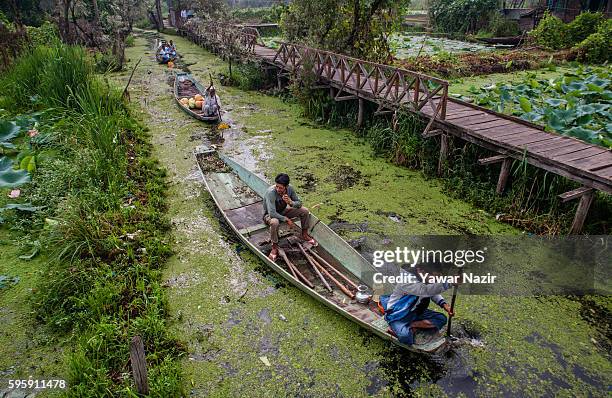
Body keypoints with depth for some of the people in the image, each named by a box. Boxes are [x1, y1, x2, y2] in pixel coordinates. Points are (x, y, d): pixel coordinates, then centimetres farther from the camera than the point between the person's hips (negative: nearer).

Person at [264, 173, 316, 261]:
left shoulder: (290, 188, -18)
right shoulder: (271, 192, -35)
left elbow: (299, 203, -8)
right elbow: (272, 213, -38)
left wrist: (291, 202, -31)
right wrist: (286, 219, -28)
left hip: (283, 211, 6)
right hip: (270, 215, -5)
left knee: (305, 211, -10)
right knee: (274, 222, -41)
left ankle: (304, 234, 12)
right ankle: (274, 247, -18)